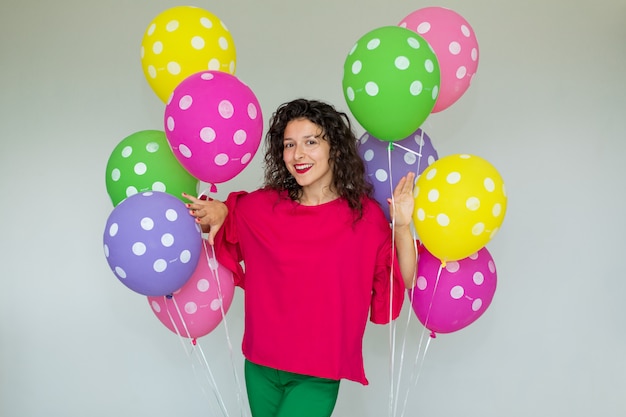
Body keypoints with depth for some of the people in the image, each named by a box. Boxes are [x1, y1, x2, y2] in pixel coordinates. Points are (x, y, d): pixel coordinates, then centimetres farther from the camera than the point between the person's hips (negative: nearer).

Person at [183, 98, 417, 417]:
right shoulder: (262, 206, -3)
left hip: (318, 376, -3)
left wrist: (402, 227, -20)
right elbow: (214, 217, 14)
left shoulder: (364, 214, -7)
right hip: (260, 367, 3)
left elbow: (404, 282, -7)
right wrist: (217, 211, -8)